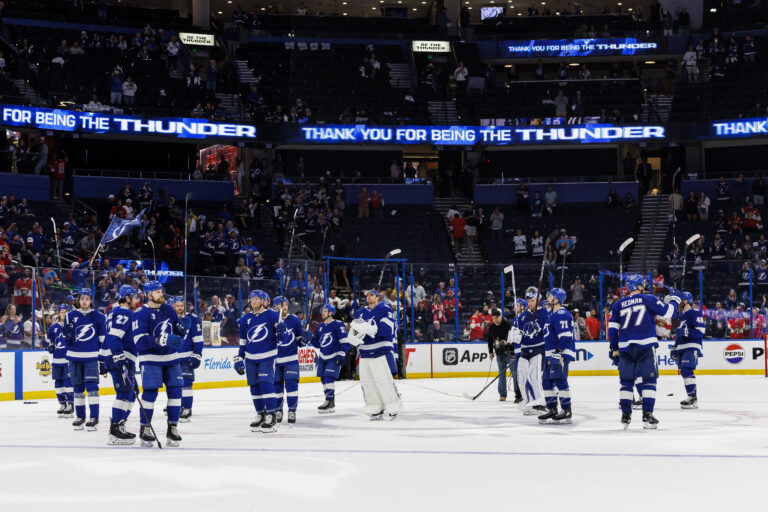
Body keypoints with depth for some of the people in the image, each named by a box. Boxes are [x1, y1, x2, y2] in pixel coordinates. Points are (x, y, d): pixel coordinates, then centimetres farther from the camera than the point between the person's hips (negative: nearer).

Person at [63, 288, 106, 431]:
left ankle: (94, 418, -9)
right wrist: (67, 333, -14)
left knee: (91, 386, -10)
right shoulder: (70, 316, 6)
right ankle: (80, 417, 17)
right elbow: (66, 337, 9)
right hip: (75, 357, 3)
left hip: (92, 357, -3)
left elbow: (103, 339, 6)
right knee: (77, 387, 8)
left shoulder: (99, 317, 2)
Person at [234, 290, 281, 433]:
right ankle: (260, 415, 18)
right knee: (254, 386, 7)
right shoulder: (245, 318, 10)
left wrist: (281, 330, -25)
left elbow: (280, 334, -1)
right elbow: (242, 340, 16)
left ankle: (271, 417, -12)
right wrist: (239, 359, 14)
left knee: (266, 383, -15)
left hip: (267, 356, -5)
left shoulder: (272, 315, -4)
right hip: (250, 358, 5)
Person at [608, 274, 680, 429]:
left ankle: (625, 416, 6)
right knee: (649, 380, 4)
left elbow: (612, 328, 10)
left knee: (627, 382, 10)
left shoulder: (618, 305, 13)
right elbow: (667, 312, 1)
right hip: (646, 346, -3)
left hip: (625, 348, 3)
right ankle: (647, 416, -3)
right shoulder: (648, 299, 3)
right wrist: (674, 300, 21)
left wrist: (614, 350, 15)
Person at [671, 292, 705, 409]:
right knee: (684, 372, 8)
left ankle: (693, 398, -20)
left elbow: (701, 329, -15)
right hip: (682, 348, 10)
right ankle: (691, 397, 12)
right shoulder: (680, 314, 21)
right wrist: (675, 347, 25)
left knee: (687, 371, -19)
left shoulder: (695, 313, -7)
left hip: (691, 347, -10)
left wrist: (688, 332, -25)